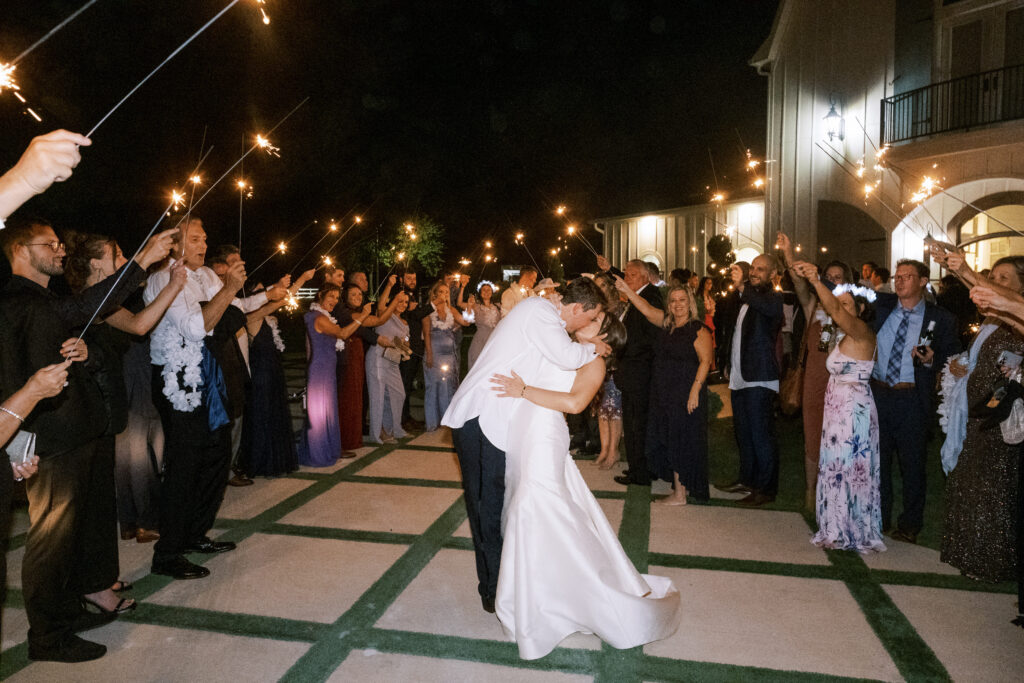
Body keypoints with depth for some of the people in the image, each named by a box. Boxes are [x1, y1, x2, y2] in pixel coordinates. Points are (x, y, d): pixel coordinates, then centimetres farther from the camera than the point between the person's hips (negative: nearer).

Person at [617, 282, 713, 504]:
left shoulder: (699, 330, -9)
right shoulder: (667, 323, 11)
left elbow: (705, 361, -15)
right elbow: (647, 309, 5)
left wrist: (695, 390, -22)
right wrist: (627, 291, -6)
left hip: (685, 394, -7)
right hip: (664, 394, 7)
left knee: (681, 442, -1)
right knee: (667, 441, 11)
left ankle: (680, 494, 9)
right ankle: (680, 485, 24)